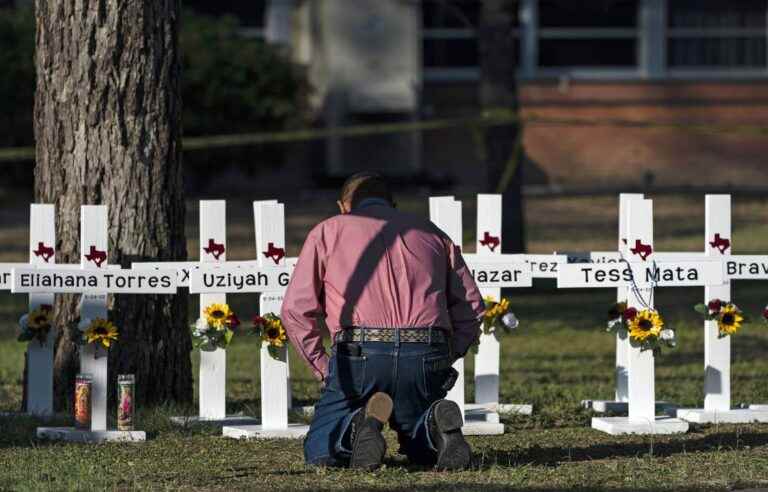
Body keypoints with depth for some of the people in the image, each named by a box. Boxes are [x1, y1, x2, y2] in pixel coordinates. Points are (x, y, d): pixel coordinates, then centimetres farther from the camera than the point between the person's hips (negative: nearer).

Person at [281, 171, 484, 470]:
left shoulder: (327, 232, 17)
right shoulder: (430, 232, 25)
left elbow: (296, 310, 5)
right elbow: (471, 307, 16)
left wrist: (323, 368, 12)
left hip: (360, 355, -3)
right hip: (427, 357, 3)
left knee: (320, 453, 12)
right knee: (422, 450, 24)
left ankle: (360, 424, -21)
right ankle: (437, 424, -11)